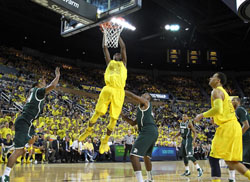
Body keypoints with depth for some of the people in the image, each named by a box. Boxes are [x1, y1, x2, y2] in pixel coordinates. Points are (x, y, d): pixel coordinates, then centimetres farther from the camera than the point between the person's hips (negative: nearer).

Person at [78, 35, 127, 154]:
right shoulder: (110, 62, 27)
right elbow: (104, 48, 24)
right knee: (97, 112, -3)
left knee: (114, 118, -2)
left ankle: (105, 140, 13)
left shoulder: (123, 63, 23)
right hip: (108, 89, 1)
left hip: (119, 91, -1)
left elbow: (123, 47, 18)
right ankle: (88, 129, 22)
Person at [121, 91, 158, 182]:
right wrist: (122, 115, 29)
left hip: (148, 132, -10)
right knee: (146, 156, 28)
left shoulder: (145, 102, 8)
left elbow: (131, 95, -6)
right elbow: (133, 123, 33)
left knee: (134, 155, -18)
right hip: (153, 132, 10)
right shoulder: (143, 108, 32)